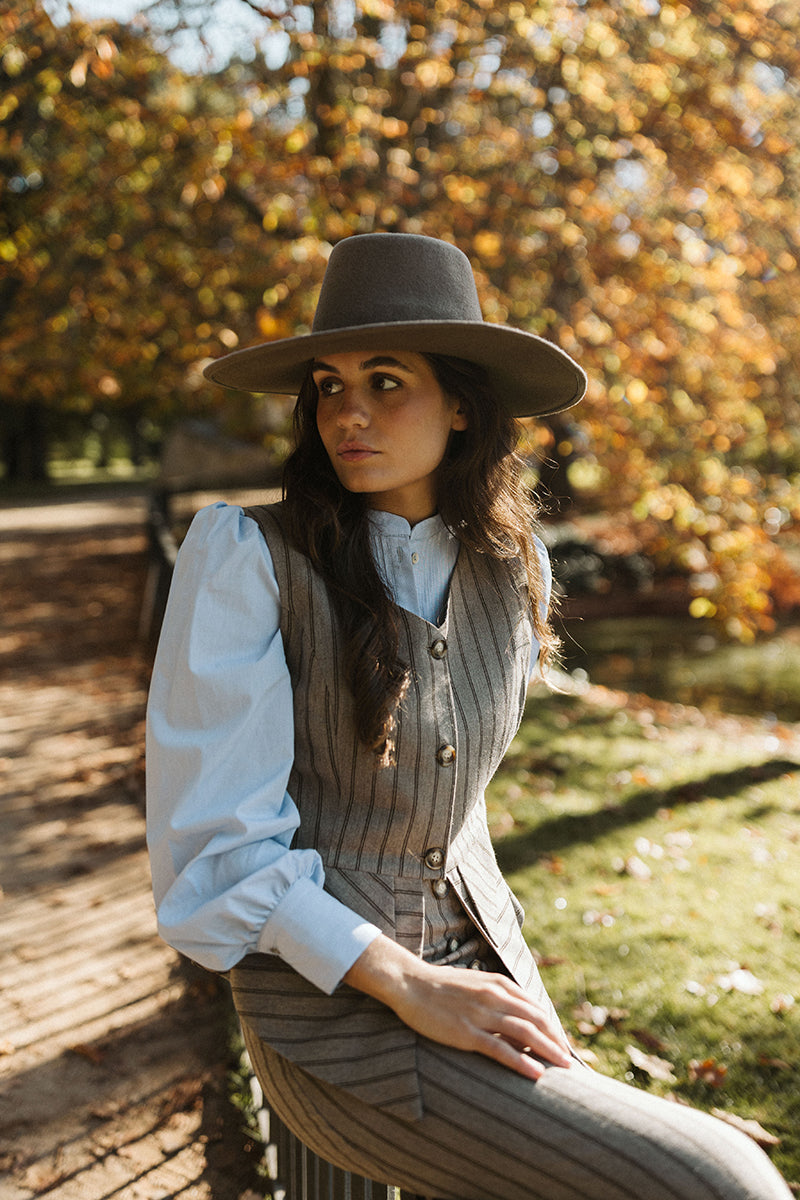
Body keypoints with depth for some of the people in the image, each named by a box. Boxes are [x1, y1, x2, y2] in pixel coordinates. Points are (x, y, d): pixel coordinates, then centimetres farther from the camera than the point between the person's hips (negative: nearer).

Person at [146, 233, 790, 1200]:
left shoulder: (510, 567, 1)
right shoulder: (241, 557, -15)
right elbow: (213, 846, -16)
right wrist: (411, 986, -22)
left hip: (479, 954, 6)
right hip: (329, 994, -6)